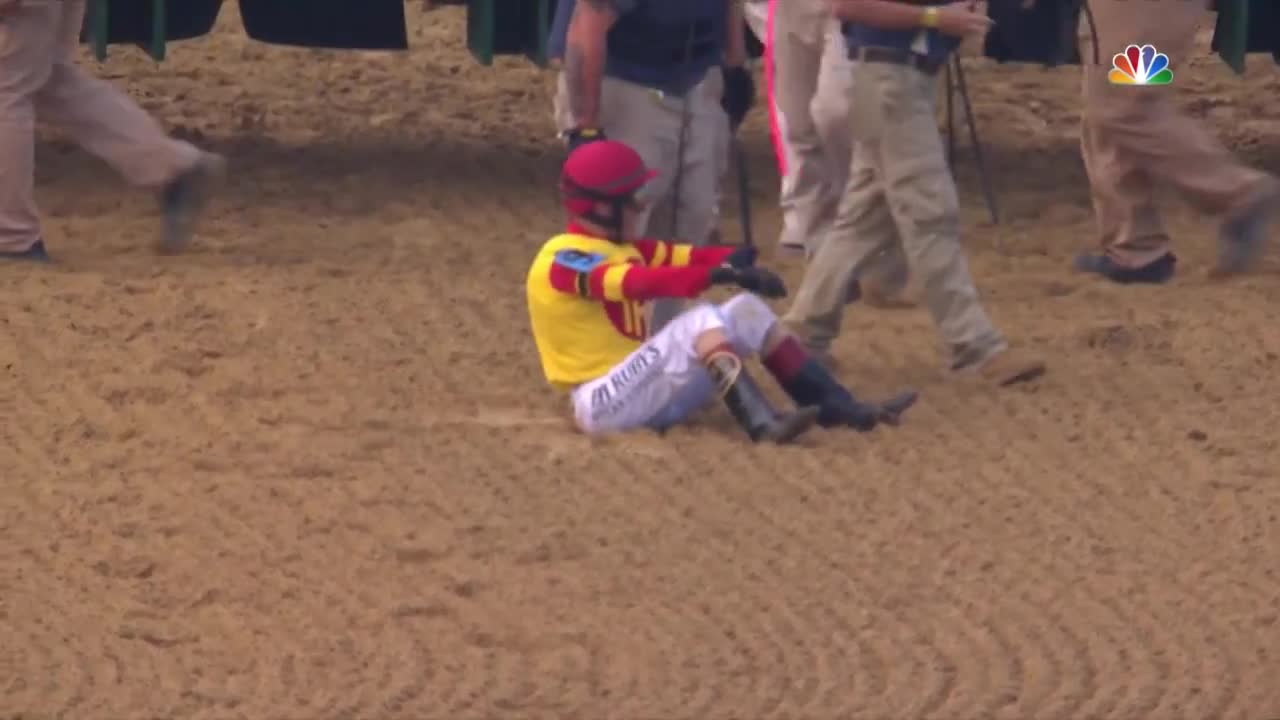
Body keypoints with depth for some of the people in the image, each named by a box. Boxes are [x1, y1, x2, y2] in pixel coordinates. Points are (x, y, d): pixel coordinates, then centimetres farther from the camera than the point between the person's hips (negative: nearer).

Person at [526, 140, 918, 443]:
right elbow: (638, 283, -32)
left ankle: (835, 406, -2)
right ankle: (761, 424, -42)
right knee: (702, 321, -27)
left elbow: (682, 257, 4)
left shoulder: (623, 249, 16)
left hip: (645, 391, 9)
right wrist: (714, 275, -43)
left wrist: (729, 261, -18)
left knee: (746, 312, 2)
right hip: (603, 404, -9)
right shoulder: (563, 260, -15)